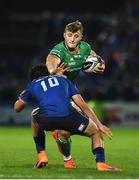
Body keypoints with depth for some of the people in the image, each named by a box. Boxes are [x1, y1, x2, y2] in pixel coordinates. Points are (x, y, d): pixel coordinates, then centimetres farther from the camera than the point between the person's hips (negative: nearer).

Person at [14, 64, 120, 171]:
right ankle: (100, 163, -1)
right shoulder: (63, 80, 32)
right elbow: (82, 105, 23)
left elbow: (17, 108, 40)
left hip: (47, 121, 1)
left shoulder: (32, 85, 29)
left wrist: (22, 97, 63)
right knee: (95, 133, 24)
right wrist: (99, 125, 23)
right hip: (68, 116, 0)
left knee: (35, 117, 39)